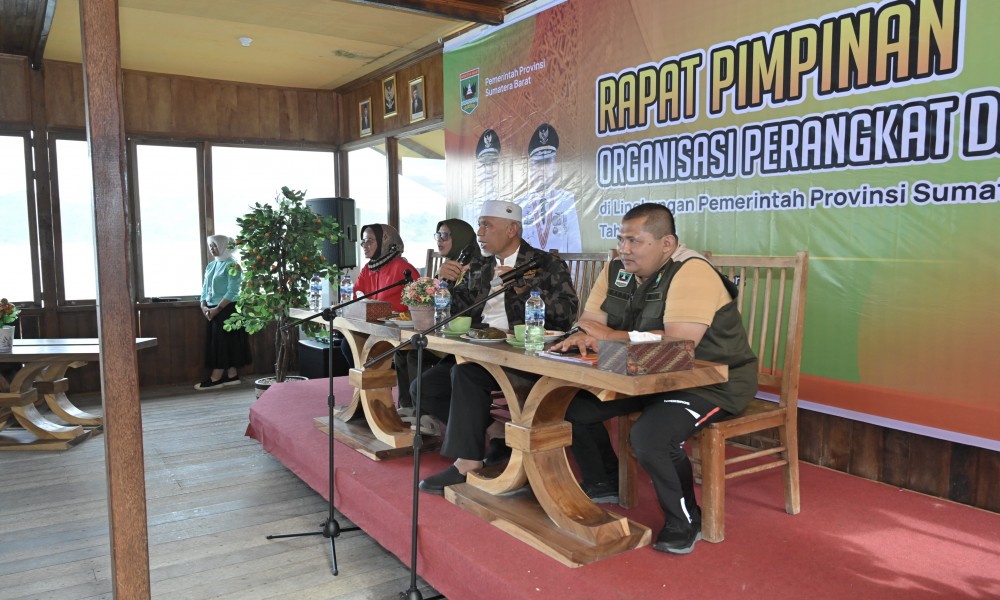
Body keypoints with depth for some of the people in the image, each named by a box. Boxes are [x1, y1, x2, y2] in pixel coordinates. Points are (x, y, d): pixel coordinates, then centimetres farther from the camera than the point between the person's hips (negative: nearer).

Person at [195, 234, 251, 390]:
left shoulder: (232, 266, -9)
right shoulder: (211, 266, 15)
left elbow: (232, 292, -16)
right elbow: (205, 288, 16)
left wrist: (217, 309, -19)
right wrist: (204, 306, -1)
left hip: (227, 309, -8)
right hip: (213, 310, 8)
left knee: (222, 341, -6)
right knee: (216, 342, 7)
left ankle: (216, 378, -3)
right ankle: (232, 375, 12)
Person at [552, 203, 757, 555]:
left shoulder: (692, 272, -23)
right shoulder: (616, 270, 2)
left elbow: (680, 344, -34)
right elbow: (591, 322, 2)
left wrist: (610, 336, -27)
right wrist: (582, 337, -24)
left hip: (714, 381, -8)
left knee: (650, 436, -32)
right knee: (573, 405, 0)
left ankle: (685, 522, -3)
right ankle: (604, 484, 24)